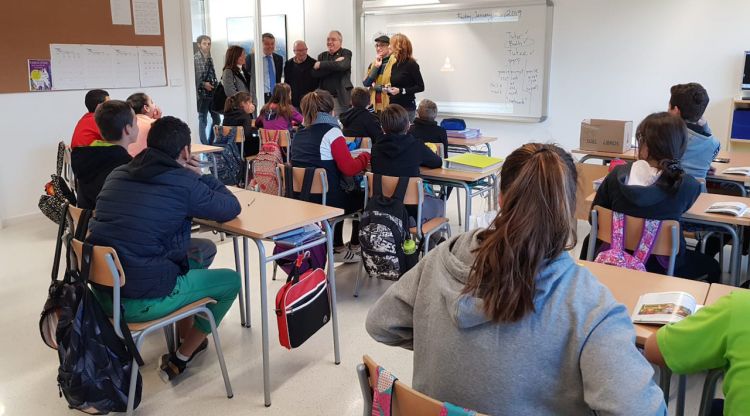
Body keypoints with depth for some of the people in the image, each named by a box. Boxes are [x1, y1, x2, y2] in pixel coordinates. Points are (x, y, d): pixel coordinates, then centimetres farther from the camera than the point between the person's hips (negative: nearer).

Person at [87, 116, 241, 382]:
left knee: (203, 248, 24)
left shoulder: (117, 174, 6)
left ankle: (186, 334, 34)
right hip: (141, 302, -7)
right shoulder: (184, 183, -14)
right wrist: (200, 176, 10)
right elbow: (231, 208, -2)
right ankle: (179, 360, 20)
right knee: (231, 280, 14)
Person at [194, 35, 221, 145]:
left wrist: (216, 84, 5)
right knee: (203, 120, 1)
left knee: (217, 119, 11)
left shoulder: (210, 58, 12)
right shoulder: (195, 58, -9)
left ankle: (211, 143, 23)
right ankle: (204, 144, 8)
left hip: (213, 93, 7)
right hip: (202, 93, -7)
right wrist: (203, 84, -18)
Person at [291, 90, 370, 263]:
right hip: (326, 200, -7)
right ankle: (355, 246, 34)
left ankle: (338, 248, 36)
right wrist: (365, 157, 4)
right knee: (361, 196, 23)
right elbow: (349, 169, -15)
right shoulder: (332, 132, -11)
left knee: (347, 193, 34)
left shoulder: (299, 134, 10)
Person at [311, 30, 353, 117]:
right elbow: (315, 74, -2)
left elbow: (341, 66, -19)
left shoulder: (346, 53, 4)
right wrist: (334, 64, -12)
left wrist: (320, 64, -11)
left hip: (341, 98, -4)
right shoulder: (322, 56, 15)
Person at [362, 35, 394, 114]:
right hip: (375, 106, 6)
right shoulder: (373, 64, 14)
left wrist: (377, 87, -2)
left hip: (389, 106, -5)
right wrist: (376, 67, -6)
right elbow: (366, 83, 2)